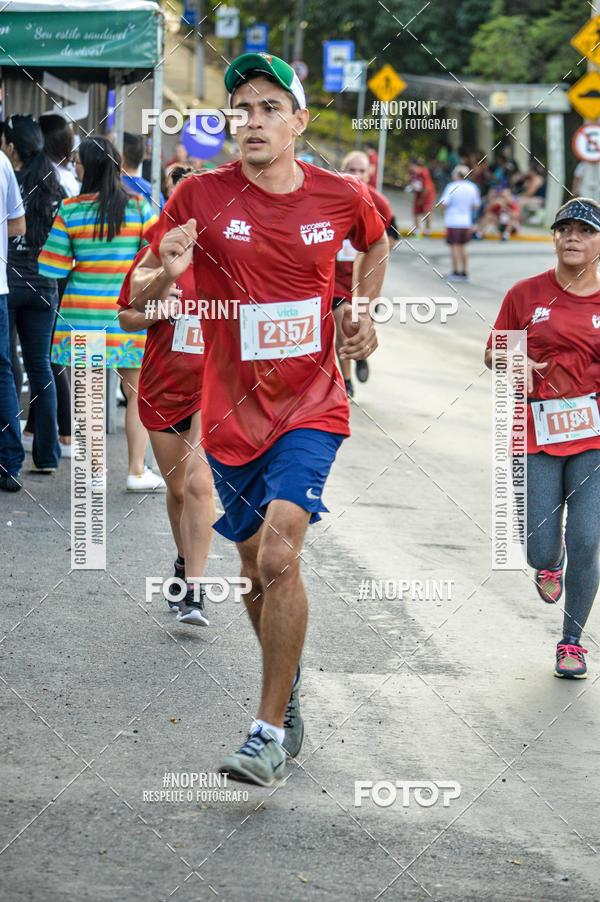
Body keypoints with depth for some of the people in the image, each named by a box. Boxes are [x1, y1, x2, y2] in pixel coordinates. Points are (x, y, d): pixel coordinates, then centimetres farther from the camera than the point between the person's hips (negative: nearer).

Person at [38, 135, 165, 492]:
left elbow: (53, 267, -2)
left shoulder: (71, 211, -5)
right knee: (138, 392, 9)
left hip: (82, 310, 0)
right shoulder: (140, 208, -4)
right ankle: (136, 470, 8)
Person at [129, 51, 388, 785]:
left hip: (311, 407, -2)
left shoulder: (341, 197, -3)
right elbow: (137, 298, -7)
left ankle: (270, 733, -14)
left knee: (278, 555, -20)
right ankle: (288, 696, 39)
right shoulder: (201, 197, -7)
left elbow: (375, 244, 22)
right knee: (257, 573, 13)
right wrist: (164, 273, -29)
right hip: (232, 414, 2)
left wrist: (363, 315, 7)